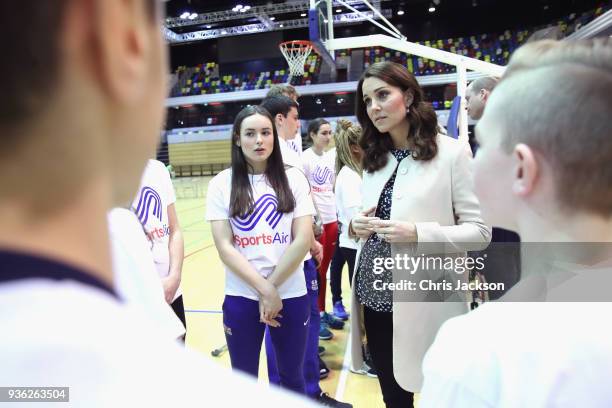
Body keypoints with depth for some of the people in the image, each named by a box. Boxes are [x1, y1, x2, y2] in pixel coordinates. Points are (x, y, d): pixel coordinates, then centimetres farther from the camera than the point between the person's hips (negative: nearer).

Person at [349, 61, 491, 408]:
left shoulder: (452, 152, -8)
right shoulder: (374, 158, 11)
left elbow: (480, 231, -9)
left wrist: (419, 235, -23)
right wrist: (357, 227, -5)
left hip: (428, 300, -5)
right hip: (376, 296, 5)